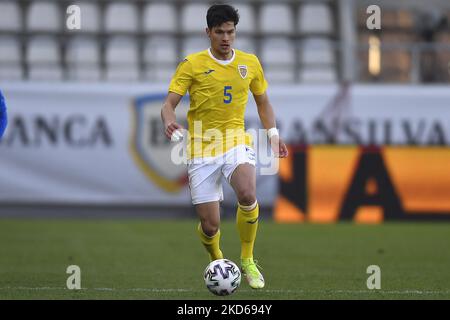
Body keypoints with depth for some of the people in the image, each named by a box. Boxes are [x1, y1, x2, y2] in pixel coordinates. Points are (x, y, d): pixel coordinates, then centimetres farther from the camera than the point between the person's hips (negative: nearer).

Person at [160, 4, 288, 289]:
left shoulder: (250, 63, 7)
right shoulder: (192, 64, -3)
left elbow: (263, 102, 21)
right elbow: (170, 103, -8)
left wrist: (274, 134, 10)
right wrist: (169, 122, -30)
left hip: (236, 141, 1)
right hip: (202, 148, -1)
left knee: (247, 194, -31)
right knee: (210, 226, -4)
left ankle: (248, 261, -10)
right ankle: (217, 261, 33)